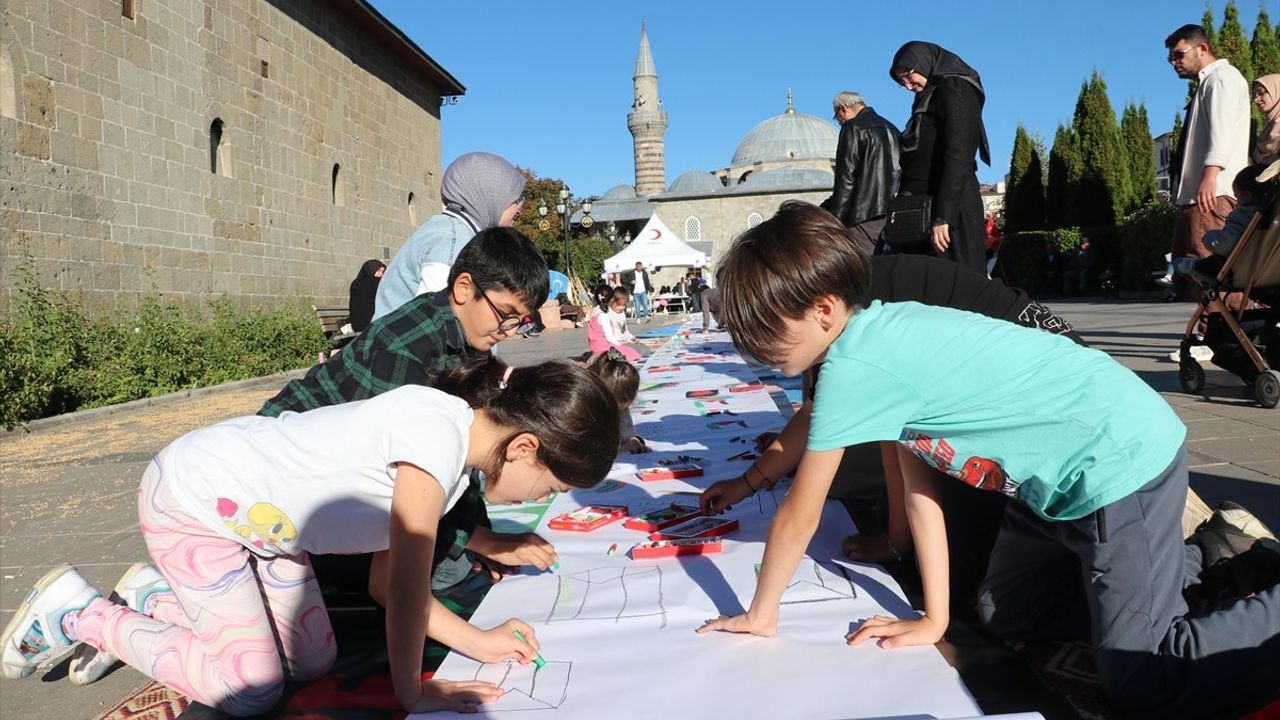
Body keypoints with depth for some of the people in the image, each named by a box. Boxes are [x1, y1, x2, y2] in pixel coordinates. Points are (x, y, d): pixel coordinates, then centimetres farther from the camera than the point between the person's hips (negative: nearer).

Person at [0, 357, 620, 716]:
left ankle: (156, 604, 25)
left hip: (253, 511, 9)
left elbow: (389, 580, -2)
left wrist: (477, 640, -8)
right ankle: (79, 611, 10)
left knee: (313, 662, 7)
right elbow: (406, 584, -26)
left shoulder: (458, 450, -4)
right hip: (187, 499, -9)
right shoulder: (438, 431, -34)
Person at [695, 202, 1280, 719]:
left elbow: (799, 516, -15)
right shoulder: (881, 331, 1)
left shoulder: (852, 368, -27)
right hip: (1063, 472, 9)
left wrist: (761, 614, 1)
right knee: (1003, 616, 17)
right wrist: (933, 619, 8)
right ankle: (1202, 559, 29)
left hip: (1123, 460, -9)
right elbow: (917, 488, 4)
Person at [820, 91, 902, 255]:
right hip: (896, 213, 8)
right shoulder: (891, 128, 20)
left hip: (869, 215, -8)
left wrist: (836, 221, -7)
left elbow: (846, 180, -9)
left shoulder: (853, 127, -4)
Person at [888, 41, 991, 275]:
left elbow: (958, 156, -16)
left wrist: (942, 216, -22)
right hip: (925, 208, 9)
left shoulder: (954, 89, -5)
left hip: (949, 206, -9)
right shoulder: (931, 97, 22)